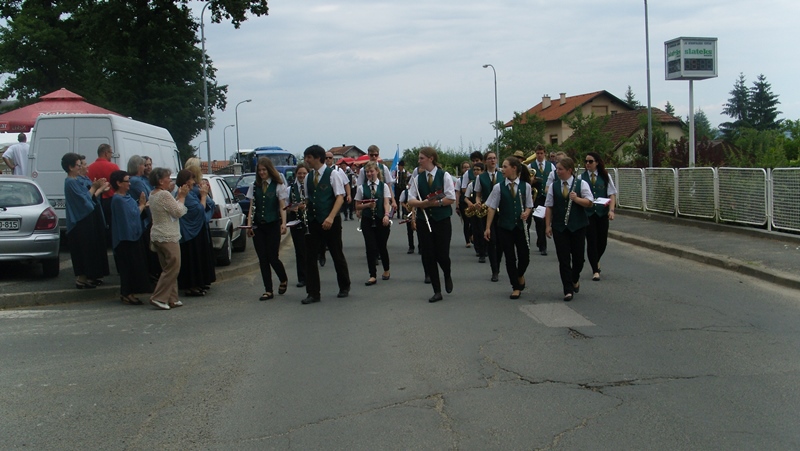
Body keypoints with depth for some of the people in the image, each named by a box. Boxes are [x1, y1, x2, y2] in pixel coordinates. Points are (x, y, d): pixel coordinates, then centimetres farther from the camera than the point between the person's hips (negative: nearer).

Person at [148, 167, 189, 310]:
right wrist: (182, 196, -2)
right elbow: (179, 212, -14)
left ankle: (171, 299, 16)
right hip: (168, 237, -10)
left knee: (168, 268, 14)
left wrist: (178, 196, 10)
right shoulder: (164, 194, -17)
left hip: (157, 236, 10)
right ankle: (159, 297, -7)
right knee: (173, 268, -5)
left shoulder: (153, 194, 12)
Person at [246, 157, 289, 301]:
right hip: (258, 226, 3)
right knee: (262, 259, 3)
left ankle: (284, 280, 24)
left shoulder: (278, 186, -1)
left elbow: (282, 207, -2)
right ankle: (268, 290, 9)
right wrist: (249, 224, 1)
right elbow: (252, 207, 10)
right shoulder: (254, 186, 9)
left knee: (272, 257, -5)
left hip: (273, 225, -3)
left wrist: (283, 223, -15)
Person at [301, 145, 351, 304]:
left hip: (330, 222, -5)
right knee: (310, 256, 0)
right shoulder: (308, 177, 9)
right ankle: (313, 293, 7)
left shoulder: (331, 174, -8)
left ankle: (344, 288, 27)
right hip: (313, 222, 5)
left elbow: (340, 197, -12)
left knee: (337, 255, 7)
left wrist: (331, 217, -22)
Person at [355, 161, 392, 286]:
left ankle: (386, 270, 31)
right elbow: (357, 206, 7)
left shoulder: (384, 186, 3)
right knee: (370, 247, -5)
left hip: (381, 220, 0)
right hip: (367, 221, 0)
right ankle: (373, 275, -1)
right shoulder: (361, 188, 5)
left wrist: (386, 215, -24)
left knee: (382, 246, 8)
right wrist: (368, 205, -12)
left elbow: (386, 202, -7)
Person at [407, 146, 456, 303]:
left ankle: (447, 276, 32)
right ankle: (437, 291, 14)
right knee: (428, 257, 3)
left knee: (442, 255, -4)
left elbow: (451, 199, -8)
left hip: (442, 220, -3)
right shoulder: (418, 178, 5)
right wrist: (424, 203, -18)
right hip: (424, 221, 3)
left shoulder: (444, 176, -4)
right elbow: (411, 200, 0)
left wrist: (436, 202, -15)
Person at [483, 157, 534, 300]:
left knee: (524, 256, 2)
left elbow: (529, 206, 7)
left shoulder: (525, 186, -1)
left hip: (521, 226, 0)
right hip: (505, 227, 0)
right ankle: (516, 287, 16)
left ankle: (520, 275, 36)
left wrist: (526, 213, -15)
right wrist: (488, 228, -4)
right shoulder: (499, 187, -2)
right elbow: (492, 208, -1)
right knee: (510, 257, 3)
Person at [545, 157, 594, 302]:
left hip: (578, 226, -1)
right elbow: (549, 207, 4)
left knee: (578, 256, 6)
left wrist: (577, 199, -23)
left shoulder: (581, 184, -1)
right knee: (563, 259, 0)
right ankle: (568, 290, 5)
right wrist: (548, 225, -2)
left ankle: (575, 279, 37)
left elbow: (589, 202, -6)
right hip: (559, 227, 1)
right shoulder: (553, 187, 6)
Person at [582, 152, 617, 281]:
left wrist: (611, 210, -10)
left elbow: (612, 194, 2)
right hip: (587, 213, -1)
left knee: (602, 241, 7)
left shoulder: (605, 176, 3)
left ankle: (596, 260, 38)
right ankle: (595, 270, 6)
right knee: (591, 241, -3)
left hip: (602, 213, 1)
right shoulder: (581, 177, 0)